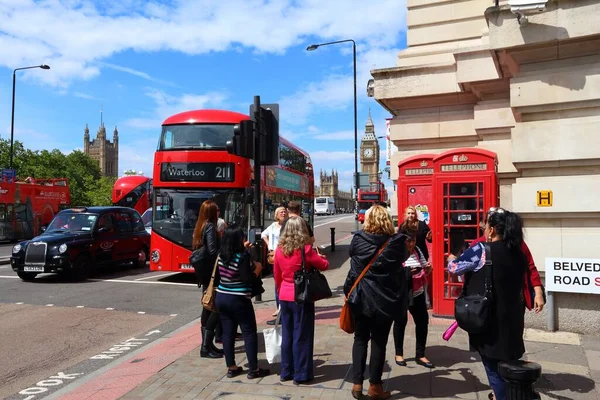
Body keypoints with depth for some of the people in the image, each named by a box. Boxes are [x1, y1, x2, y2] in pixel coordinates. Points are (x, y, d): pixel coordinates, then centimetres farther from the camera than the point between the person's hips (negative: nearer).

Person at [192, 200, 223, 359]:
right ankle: (206, 346, -5)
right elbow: (213, 251, -23)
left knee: (208, 307, 13)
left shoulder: (200, 227, 13)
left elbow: (198, 249, 15)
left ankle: (207, 343, 19)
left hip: (203, 271, 9)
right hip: (211, 271, -9)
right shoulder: (210, 227, -13)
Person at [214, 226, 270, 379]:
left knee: (228, 333, 12)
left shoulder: (221, 255, 3)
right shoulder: (244, 256, -16)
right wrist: (257, 269, -5)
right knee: (249, 333, 5)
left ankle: (231, 368, 19)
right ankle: (253, 369, 9)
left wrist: (243, 249, 25)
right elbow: (247, 279, -20)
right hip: (239, 300, -6)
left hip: (221, 297, 7)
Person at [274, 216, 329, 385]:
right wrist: (320, 258, 15)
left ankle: (286, 372, 25)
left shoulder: (280, 249, 0)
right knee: (301, 336, 5)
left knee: (287, 335, 16)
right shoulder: (305, 249, -16)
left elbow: (276, 274, 10)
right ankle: (301, 375, 13)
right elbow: (324, 265, -5)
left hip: (284, 297, 5)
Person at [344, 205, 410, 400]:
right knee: (379, 341, 10)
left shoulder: (358, 239, -8)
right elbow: (403, 259, 8)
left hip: (361, 296, 1)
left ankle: (357, 383, 14)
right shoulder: (397, 241, -9)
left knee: (360, 338, 14)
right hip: (386, 298, -1)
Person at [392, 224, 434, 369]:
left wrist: (428, 268, -13)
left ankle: (420, 355, 22)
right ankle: (399, 354, 27)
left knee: (423, 320, 7)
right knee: (401, 321, 9)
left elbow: (425, 272, 9)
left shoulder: (417, 250, 0)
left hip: (417, 293, 5)